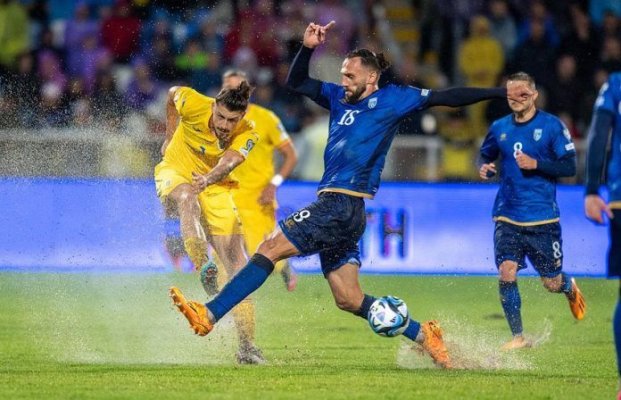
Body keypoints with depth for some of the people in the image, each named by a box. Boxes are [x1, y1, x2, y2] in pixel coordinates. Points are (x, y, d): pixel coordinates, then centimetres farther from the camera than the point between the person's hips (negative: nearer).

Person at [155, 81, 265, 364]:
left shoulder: (247, 134, -19)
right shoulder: (193, 105, -21)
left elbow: (229, 162, -38)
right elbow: (173, 94, 3)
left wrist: (209, 179, -57)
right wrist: (170, 137, 9)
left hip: (217, 189, 1)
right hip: (176, 172, -1)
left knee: (236, 261, -9)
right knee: (188, 198, -41)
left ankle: (247, 345, -7)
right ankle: (203, 269, -60)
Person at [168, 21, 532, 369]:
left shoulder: (392, 99, 2)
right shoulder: (339, 97, 20)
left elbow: (445, 98, 4)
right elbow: (297, 83, 24)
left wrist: (501, 93, 2)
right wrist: (308, 48, 8)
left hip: (343, 206, -9)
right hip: (336, 207, 9)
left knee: (271, 248, -12)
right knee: (349, 299, 9)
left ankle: (210, 315, -14)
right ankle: (424, 336, 14)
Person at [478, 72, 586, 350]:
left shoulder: (552, 126, -6)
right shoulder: (499, 128, 6)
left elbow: (569, 167, -7)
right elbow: (486, 155, 23)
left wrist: (536, 164, -20)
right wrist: (484, 168, 0)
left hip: (543, 219, -3)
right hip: (507, 217, 3)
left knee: (552, 283, 6)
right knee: (506, 273, -15)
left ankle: (570, 288, 44)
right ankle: (517, 337, -3)